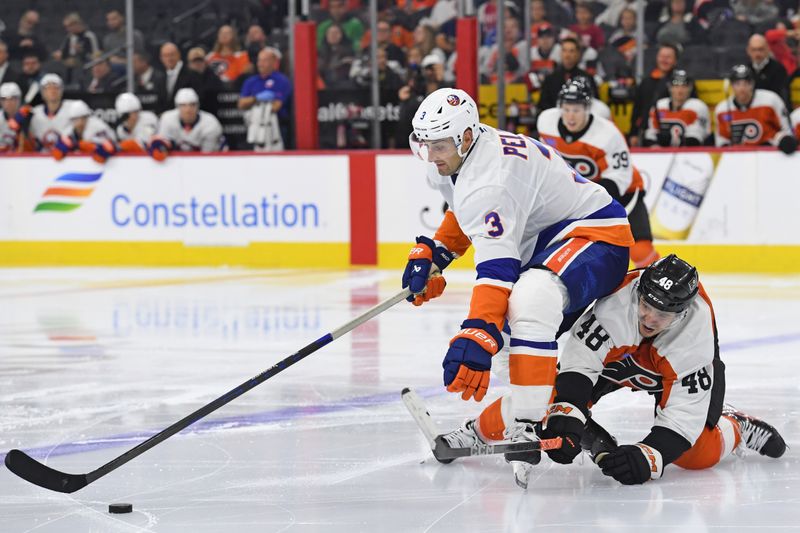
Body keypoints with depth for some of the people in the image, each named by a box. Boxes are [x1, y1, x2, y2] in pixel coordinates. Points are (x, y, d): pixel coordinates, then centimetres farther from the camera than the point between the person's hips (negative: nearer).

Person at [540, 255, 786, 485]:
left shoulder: (696, 336, -38)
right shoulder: (617, 300, -42)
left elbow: (683, 415, -36)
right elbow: (579, 359, -39)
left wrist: (648, 457, -50)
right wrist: (565, 419, -52)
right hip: (618, 355, 2)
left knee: (698, 455, -17)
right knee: (560, 392, -23)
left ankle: (735, 428, 16)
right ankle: (590, 436, 7)